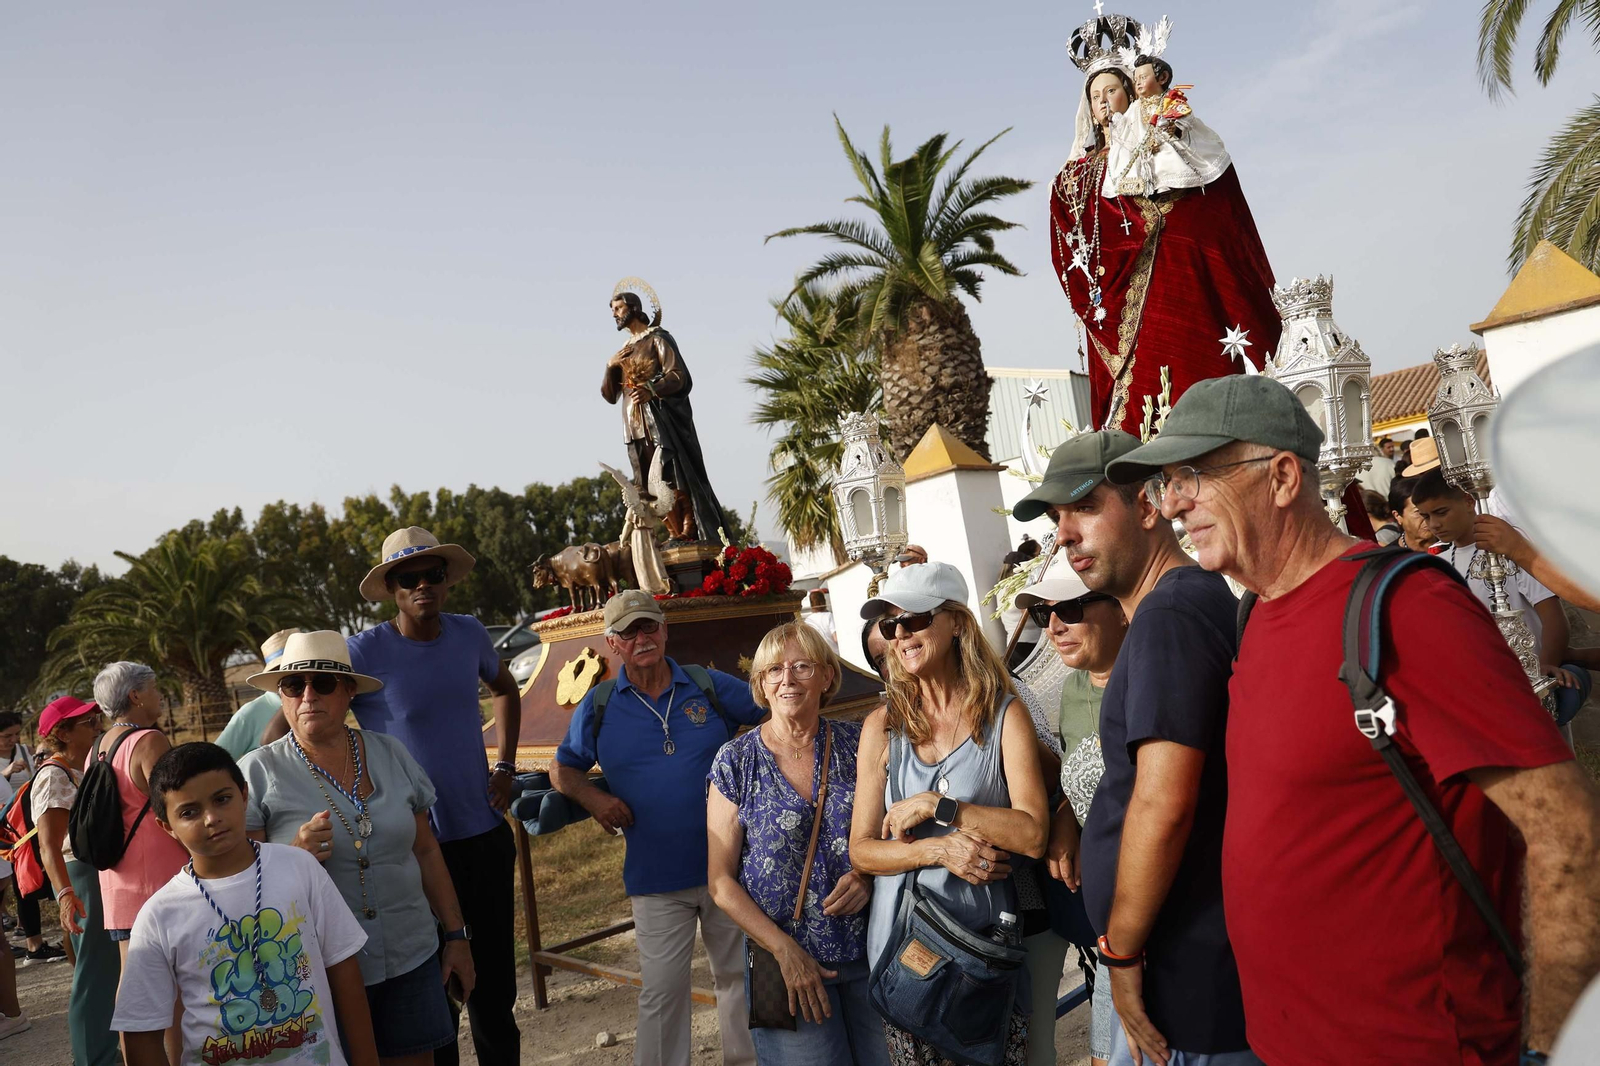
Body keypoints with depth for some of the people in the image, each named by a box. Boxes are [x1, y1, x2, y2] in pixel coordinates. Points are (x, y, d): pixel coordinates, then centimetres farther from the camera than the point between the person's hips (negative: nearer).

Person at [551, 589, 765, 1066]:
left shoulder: (711, 686, 0)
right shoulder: (598, 706, 1)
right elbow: (562, 768, 12)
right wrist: (591, 797, -8)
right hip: (657, 878, -1)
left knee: (738, 975, 16)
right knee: (661, 991, 3)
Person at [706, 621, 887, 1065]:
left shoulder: (856, 744, 0)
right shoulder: (736, 761, -4)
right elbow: (721, 881, -3)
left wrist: (868, 875, -10)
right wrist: (784, 950, -11)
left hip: (870, 950, 2)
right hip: (787, 962, -2)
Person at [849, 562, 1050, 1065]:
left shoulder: (1004, 717, -3)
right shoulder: (882, 727, 2)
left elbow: (1033, 834, -13)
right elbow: (862, 850, 1)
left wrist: (934, 806, -16)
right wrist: (939, 849, -15)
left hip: (984, 936, -1)